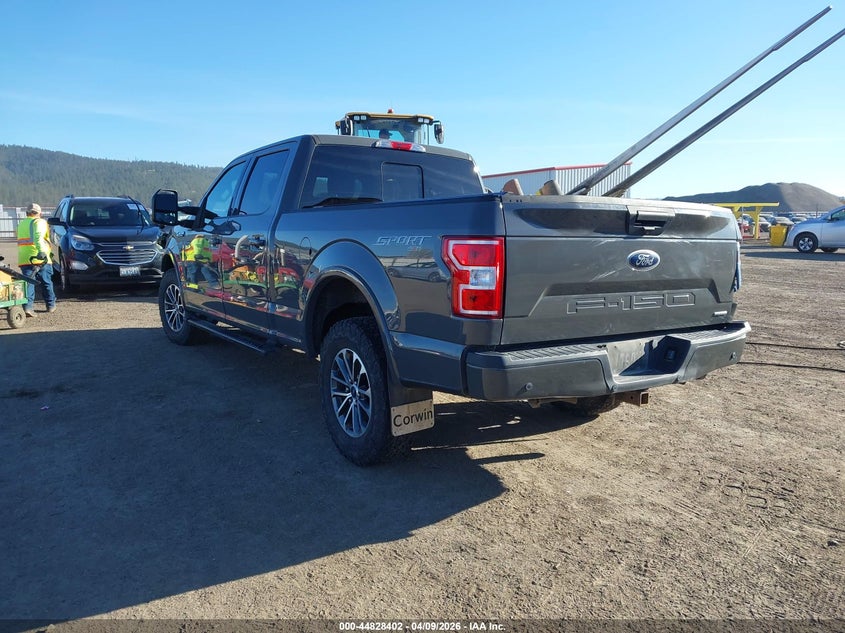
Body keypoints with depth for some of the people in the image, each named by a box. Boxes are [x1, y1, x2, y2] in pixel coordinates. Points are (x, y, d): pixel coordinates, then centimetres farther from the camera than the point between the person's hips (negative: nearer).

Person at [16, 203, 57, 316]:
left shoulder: (21, 224, 22)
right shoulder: (40, 222, -1)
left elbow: (21, 240, 23)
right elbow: (38, 237, -20)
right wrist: (41, 251, -33)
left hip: (24, 259, 4)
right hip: (40, 259, -4)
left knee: (29, 283, 2)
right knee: (46, 283, 9)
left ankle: (28, 306, -13)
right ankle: (51, 305, 19)